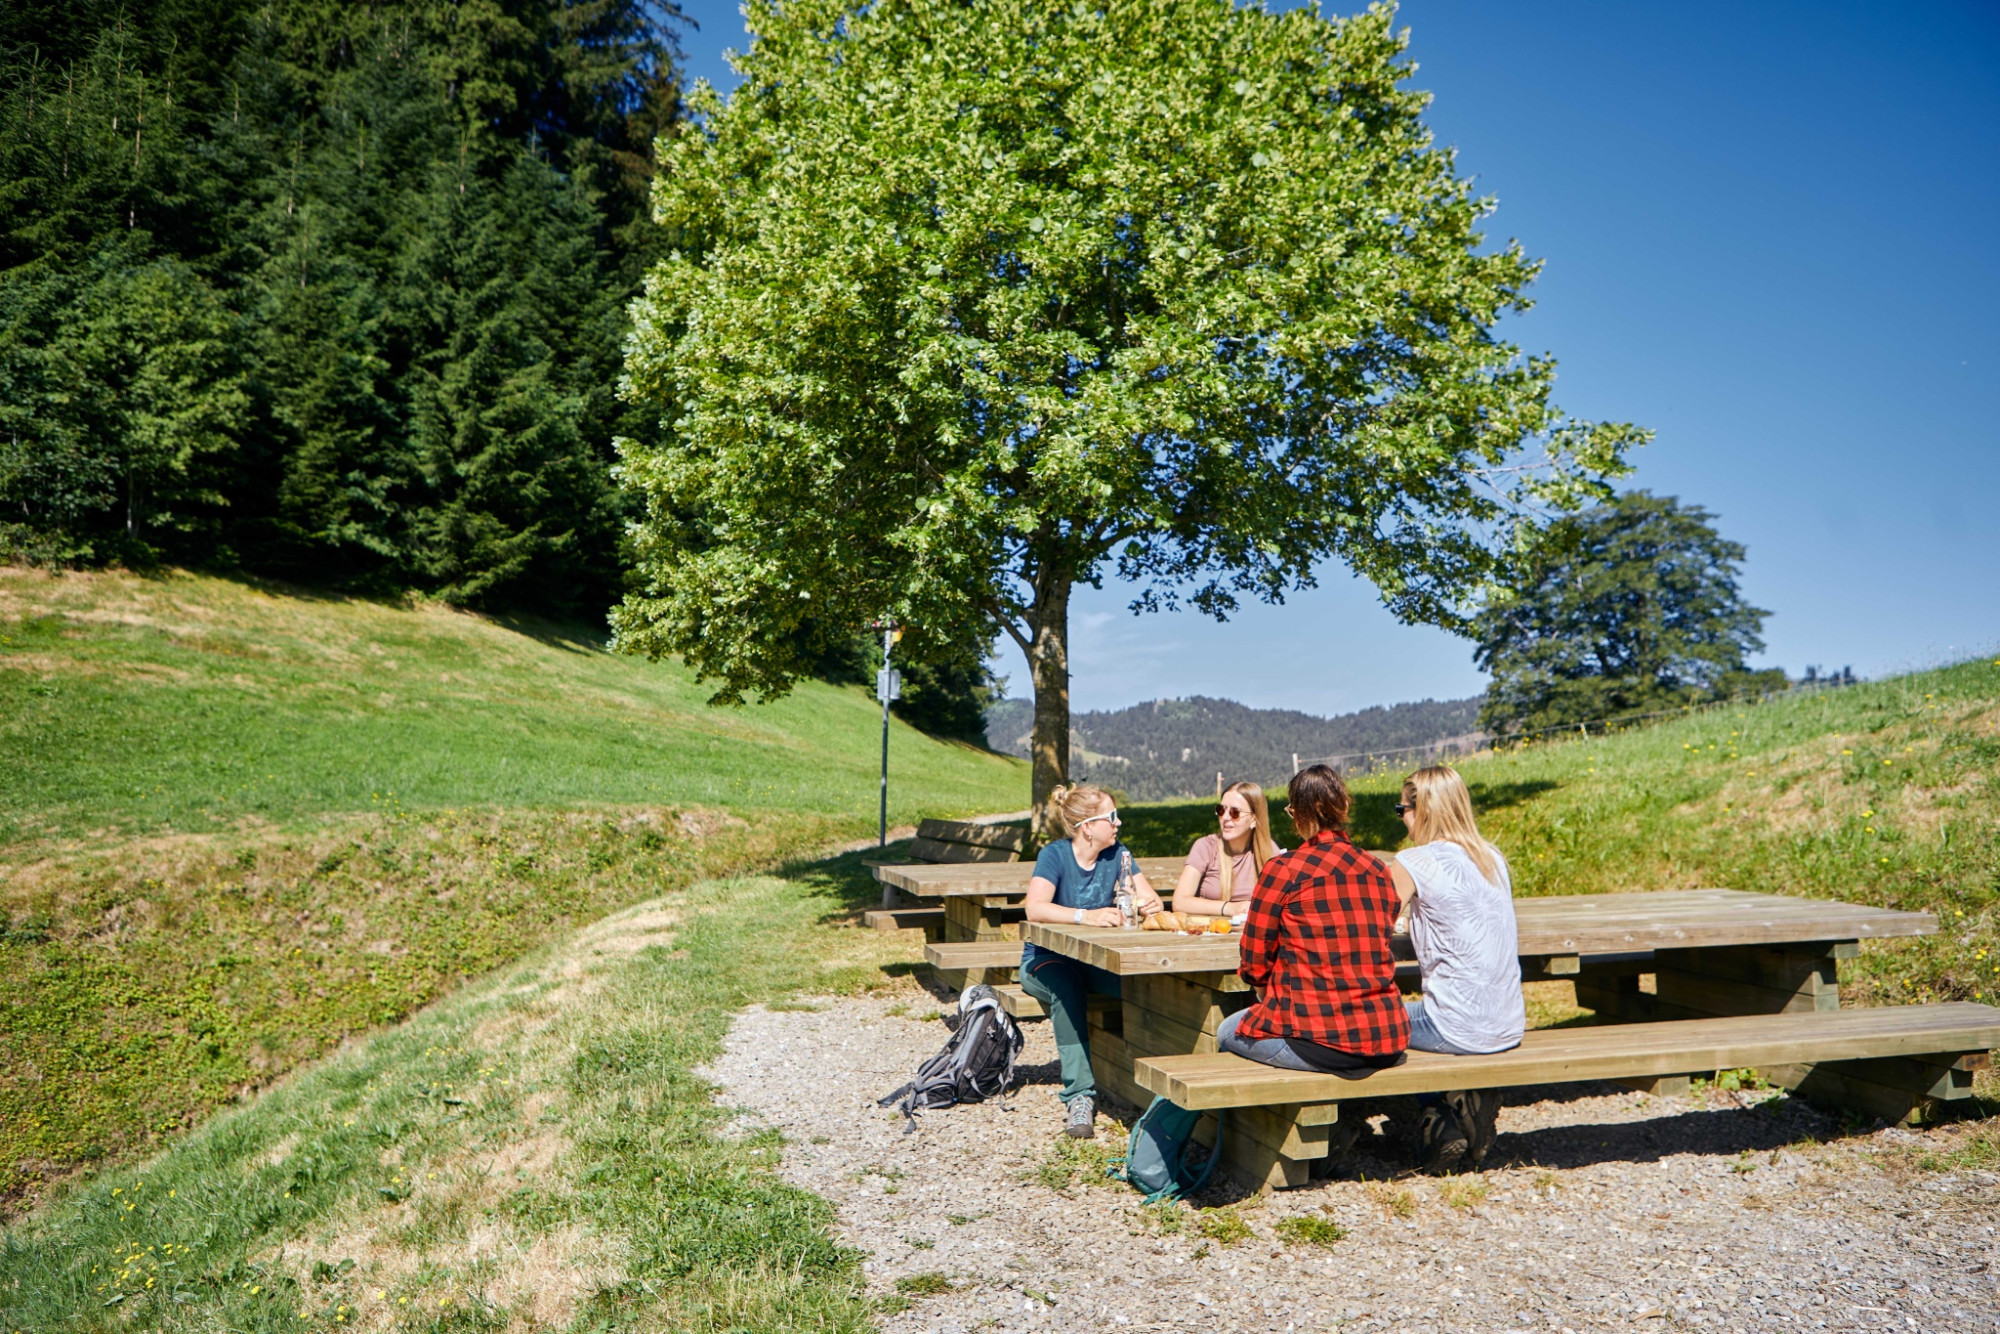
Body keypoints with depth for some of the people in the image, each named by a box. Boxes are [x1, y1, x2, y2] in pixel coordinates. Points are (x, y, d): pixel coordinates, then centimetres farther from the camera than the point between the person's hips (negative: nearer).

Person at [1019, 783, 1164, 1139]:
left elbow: (1149, 899, -3)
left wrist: (1149, 904, -28)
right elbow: (1035, 909, -30)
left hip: (1093, 961, 4)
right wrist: (1086, 916, -44)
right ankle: (1079, 1095, -32)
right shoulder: (1055, 855, -14)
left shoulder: (1116, 853, 1)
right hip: (1046, 960, -4)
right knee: (1065, 987, -37)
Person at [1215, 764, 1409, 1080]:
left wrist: (1272, 999, 18)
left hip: (1322, 1043, -6)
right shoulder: (1379, 872, 7)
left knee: (1227, 1032, 23)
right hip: (1389, 1043, 6)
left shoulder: (1284, 870, -9)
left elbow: (1254, 964, -4)